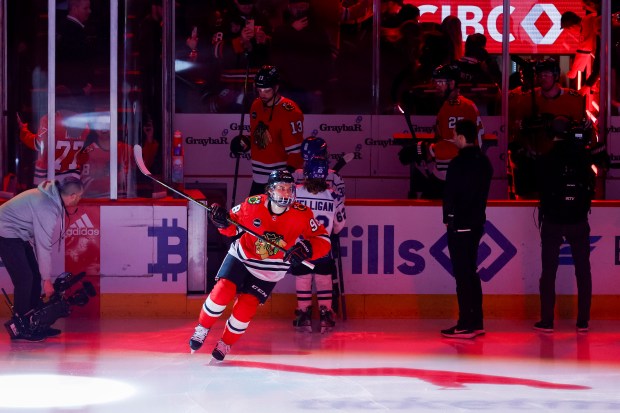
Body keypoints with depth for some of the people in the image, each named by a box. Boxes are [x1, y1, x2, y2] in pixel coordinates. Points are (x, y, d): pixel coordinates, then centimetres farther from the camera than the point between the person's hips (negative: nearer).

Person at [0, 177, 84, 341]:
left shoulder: (52, 196, -1)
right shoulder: (47, 208, -29)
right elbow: (43, 246, -24)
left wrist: (68, 211, -6)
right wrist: (47, 279, -17)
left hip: (18, 234, 10)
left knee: (35, 276, 7)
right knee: (24, 278, -13)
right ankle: (20, 328, -6)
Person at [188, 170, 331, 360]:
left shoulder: (301, 214, -21)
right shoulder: (253, 204, -19)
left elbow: (323, 240, -19)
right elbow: (232, 226, -3)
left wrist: (306, 249, -38)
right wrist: (223, 221, -26)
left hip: (269, 271, 0)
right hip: (242, 256, 0)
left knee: (245, 308, -10)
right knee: (223, 290, -18)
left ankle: (225, 344, 14)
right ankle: (202, 329, 7)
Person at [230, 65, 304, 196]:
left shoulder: (289, 112, -15)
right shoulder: (256, 105, 8)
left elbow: (295, 149, -17)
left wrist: (289, 173, -28)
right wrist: (247, 143, 4)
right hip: (258, 177, 8)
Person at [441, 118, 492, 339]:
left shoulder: (458, 163, -17)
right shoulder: (484, 162, 9)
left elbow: (449, 194, -13)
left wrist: (448, 218, -2)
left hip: (459, 225, -8)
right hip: (476, 223, 8)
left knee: (462, 274, -6)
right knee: (471, 272, 15)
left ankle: (466, 325, -6)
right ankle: (476, 322, 17)